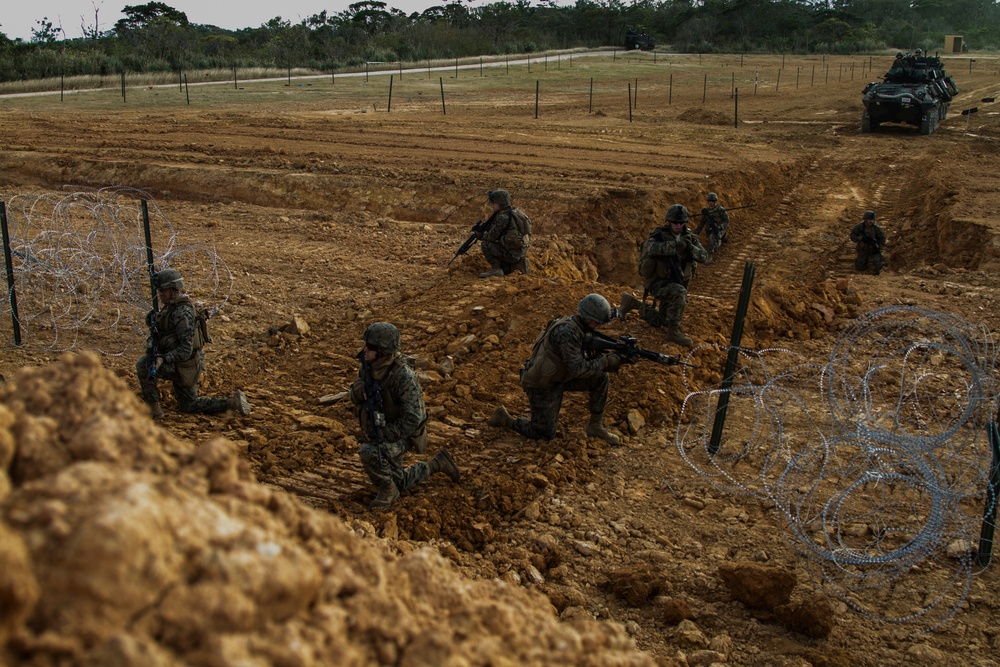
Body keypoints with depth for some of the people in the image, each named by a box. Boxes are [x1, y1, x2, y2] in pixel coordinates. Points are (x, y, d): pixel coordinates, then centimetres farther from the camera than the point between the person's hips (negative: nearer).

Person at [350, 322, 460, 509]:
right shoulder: (368, 366, -9)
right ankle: (438, 463, 35)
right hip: (378, 432, 8)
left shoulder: (403, 375, -31)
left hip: (401, 434, -8)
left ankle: (388, 490, -8)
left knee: (368, 453, -35)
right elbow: (357, 398, 3)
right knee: (400, 483, 18)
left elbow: (413, 417, -31)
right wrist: (357, 389, -21)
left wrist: (385, 436, -27)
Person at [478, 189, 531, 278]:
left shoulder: (503, 217, -20)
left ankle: (496, 269, -6)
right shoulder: (515, 210, 9)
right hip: (521, 252, 10)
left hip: (511, 253, -10)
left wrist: (482, 236, 4)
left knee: (486, 245, -9)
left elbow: (493, 236, -16)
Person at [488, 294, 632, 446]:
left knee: (600, 378, -2)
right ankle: (505, 419, 18)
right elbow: (577, 369, -30)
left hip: (558, 377, 9)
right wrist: (606, 362, -25)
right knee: (546, 434, 0)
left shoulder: (577, 327, -1)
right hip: (541, 385, -9)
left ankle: (595, 426, 10)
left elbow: (590, 356, 5)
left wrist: (612, 358, -12)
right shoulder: (567, 331, -30)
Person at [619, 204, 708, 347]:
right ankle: (673, 332, -24)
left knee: (660, 321, 14)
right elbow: (652, 249, -38)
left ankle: (632, 303, 32)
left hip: (676, 283, 6)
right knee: (680, 293, -36)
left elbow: (704, 257, -11)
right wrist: (677, 244, -45)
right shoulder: (659, 236, -15)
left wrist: (690, 247, -29)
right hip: (658, 283, -6)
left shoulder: (689, 237, -1)